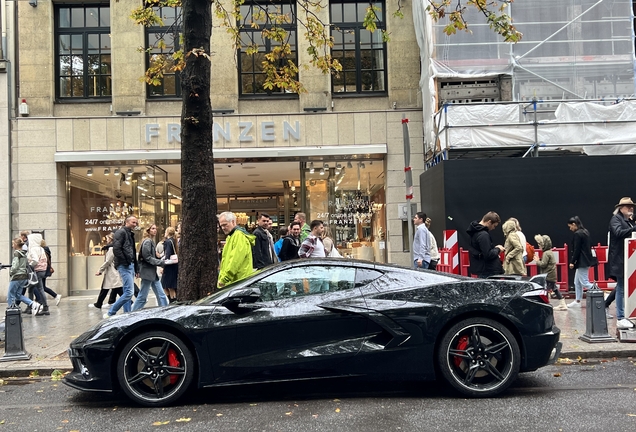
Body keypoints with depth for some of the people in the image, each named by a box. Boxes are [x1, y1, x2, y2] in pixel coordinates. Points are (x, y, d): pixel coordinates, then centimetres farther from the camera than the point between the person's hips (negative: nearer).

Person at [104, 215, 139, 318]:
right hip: (124, 266, -10)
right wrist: (126, 261, -15)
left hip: (131, 266, 10)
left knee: (127, 293, 10)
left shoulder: (130, 234, 20)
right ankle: (110, 314, -8)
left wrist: (136, 267, 16)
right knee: (129, 292, -14)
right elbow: (116, 249, -18)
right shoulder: (121, 232, -8)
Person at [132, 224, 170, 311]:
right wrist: (162, 262, -17)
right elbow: (147, 258, -18)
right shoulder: (147, 241, -12)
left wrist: (163, 261, 4)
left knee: (161, 295, 7)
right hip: (147, 272, -10)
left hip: (153, 273, 10)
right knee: (142, 297, -2)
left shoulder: (151, 241, 16)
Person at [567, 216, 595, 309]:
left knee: (585, 283, -6)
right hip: (586, 259, 10)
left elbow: (576, 250, -19)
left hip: (582, 262, -10)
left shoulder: (577, 234, -17)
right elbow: (589, 245, 17)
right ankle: (577, 301, 20)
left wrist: (572, 262, -12)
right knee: (577, 282, 15)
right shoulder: (585, 232, 12)